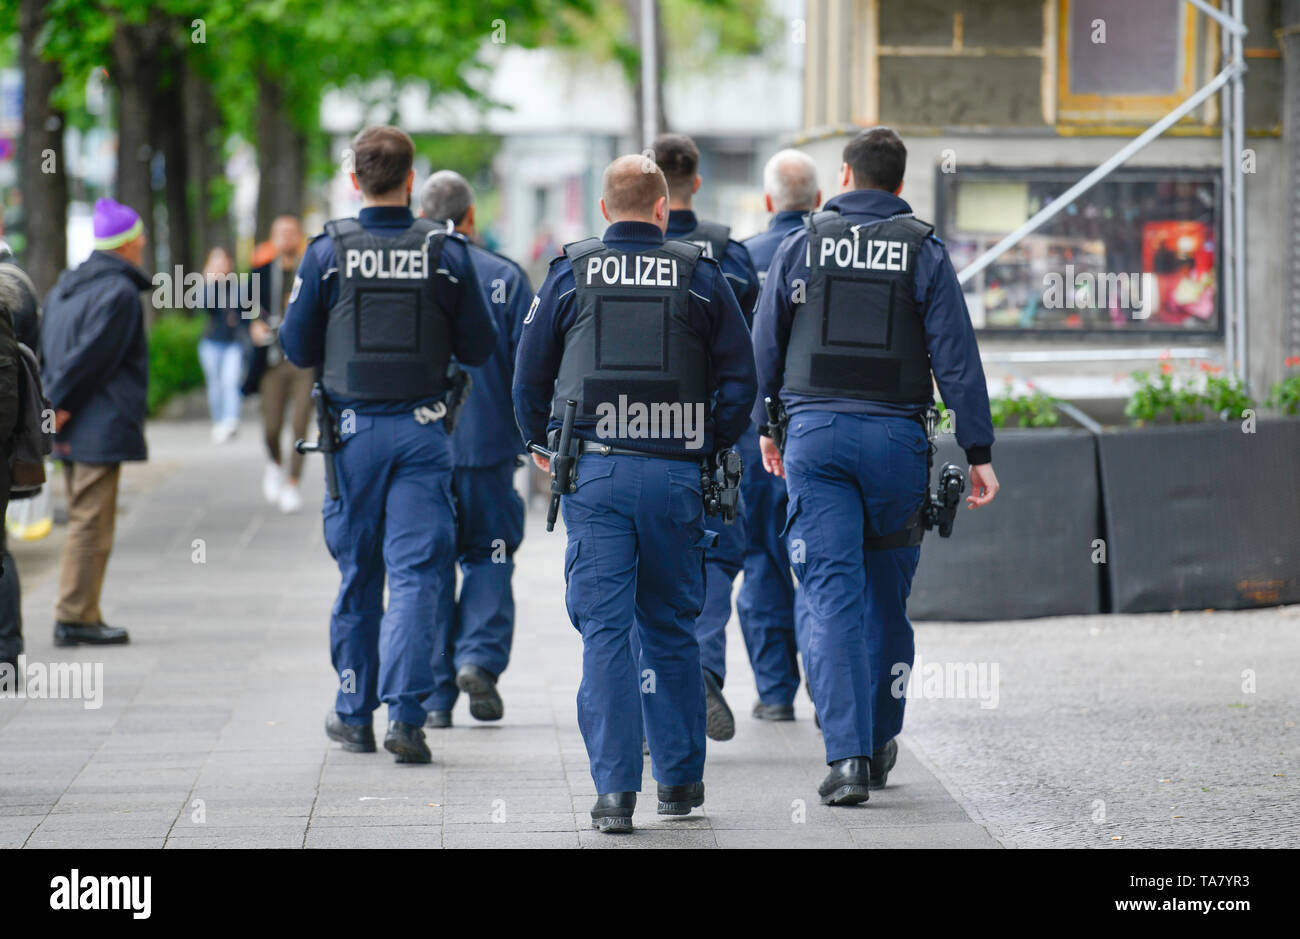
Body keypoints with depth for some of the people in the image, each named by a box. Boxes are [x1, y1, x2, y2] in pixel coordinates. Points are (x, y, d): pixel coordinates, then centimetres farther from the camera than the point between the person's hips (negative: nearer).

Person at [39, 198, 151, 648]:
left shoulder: (66, 287, 17)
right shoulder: (119, 292, -12)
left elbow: (45, 353, 15)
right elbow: (91, 355, -18)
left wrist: (51, 405, 8)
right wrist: (57, 404, -11)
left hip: (71, 430, 9)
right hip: (102, 427, -9)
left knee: (85, 522, 14)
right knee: (92, 522, -7)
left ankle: (80, 615, 15)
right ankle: (75, 616, -7)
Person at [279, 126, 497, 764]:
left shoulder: (328, 252, -6)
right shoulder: (446, 253, -5)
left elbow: (296, 348, 0)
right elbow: (479, 348, 1)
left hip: (353, 430, 1)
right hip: (421, 429, -1)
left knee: (358, 574, 13)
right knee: (416, 573, -2)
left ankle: (354, 714, 22)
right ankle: (404, 713, -14)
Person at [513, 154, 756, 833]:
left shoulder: (570, 273, 4)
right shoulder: (700, 276, 3)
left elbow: (529, 375, 9)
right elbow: (740, 376, 3)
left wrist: (541, 443, 24)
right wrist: (710, 445, 16)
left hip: (593, 472, -1)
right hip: (673, 472, 1)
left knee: (604, 630, -2)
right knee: (669, 626, 14)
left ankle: (614, 789, -10)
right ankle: (679, 777, 19)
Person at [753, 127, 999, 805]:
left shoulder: (801, 247, 4)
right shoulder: (924, 251, 1)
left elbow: (765, 348, 9)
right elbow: (956, 356, -2)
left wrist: (765, 429, 23)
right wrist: (978, 452, 1)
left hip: (816, 434, 0)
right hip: (897, 437, 0)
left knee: (833, 596, -4)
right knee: (886, 595, 15)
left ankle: (847, 754, -14)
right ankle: (879, 740, 25)